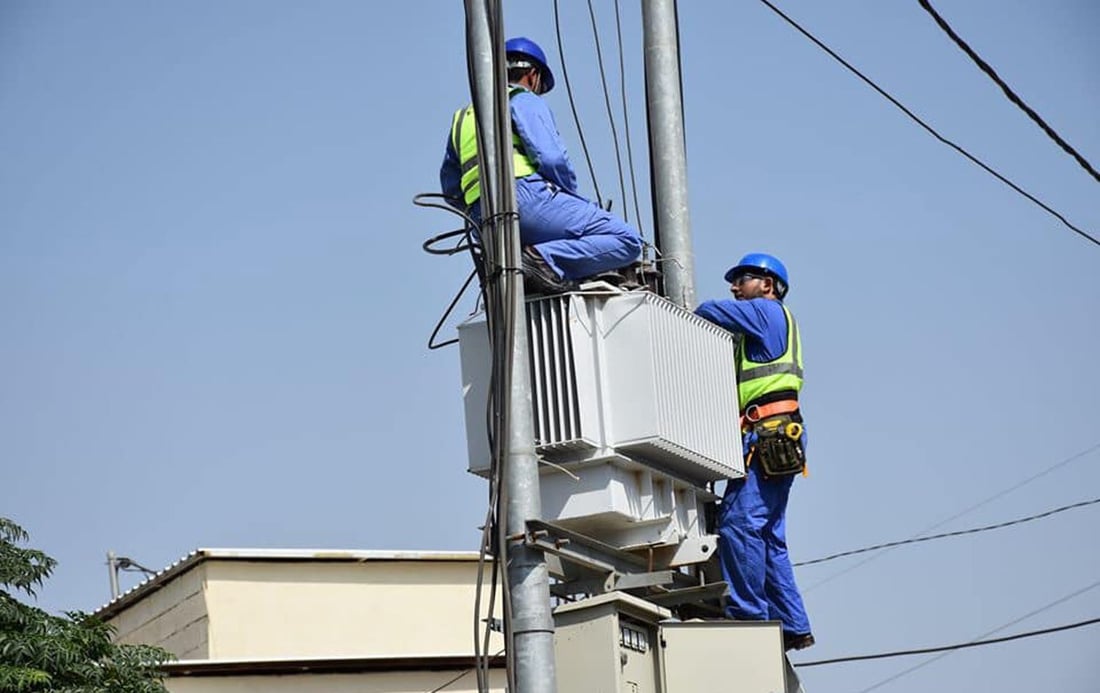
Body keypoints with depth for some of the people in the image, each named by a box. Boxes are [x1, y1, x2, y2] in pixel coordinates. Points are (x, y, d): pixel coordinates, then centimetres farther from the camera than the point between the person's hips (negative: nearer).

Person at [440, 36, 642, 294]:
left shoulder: (463, 117, 31)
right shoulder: (525, 101, 10)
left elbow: (451, 189, 29)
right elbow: (551, 158, -6)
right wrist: (575, 200, 7)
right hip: (526, 198, -7)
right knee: (627, 240, -10)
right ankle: (544, 258, -27)